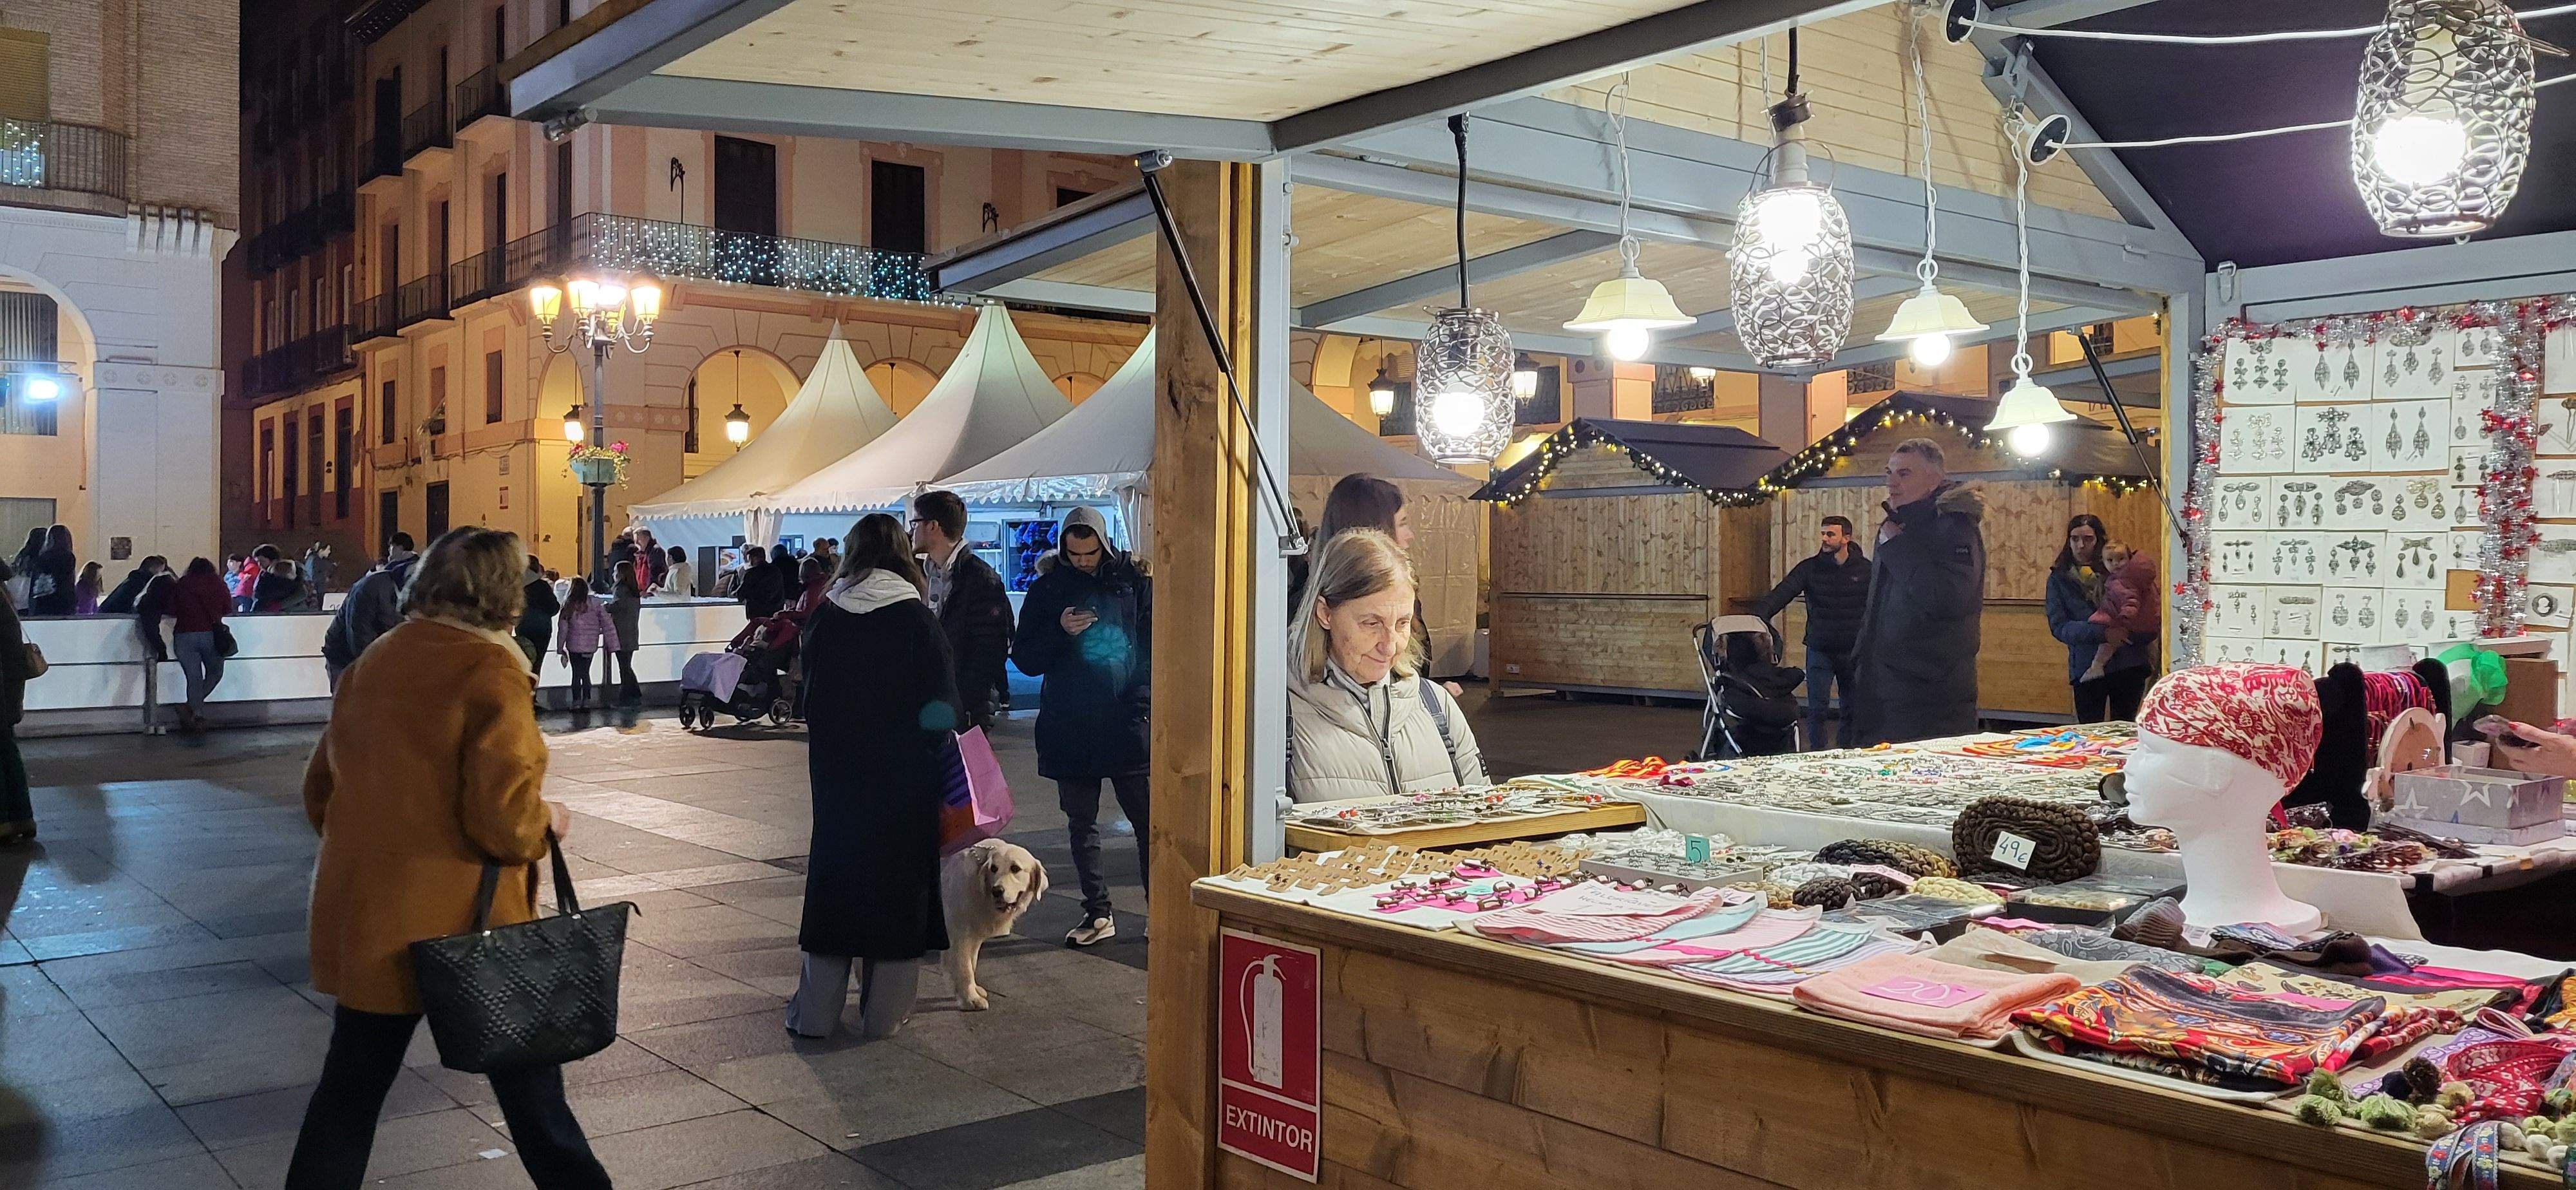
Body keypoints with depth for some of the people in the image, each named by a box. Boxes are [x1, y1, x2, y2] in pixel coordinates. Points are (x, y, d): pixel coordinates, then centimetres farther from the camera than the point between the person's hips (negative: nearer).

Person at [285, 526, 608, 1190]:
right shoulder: (489, 671, -15)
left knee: (351, 1084, 13)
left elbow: (320, 789, 15)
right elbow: (503, 818, -22)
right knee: (525, 1072, 10)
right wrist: (546, 824, -2)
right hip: (462, 916, -6)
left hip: (361, 910, 6)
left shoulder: (373, 661, 6)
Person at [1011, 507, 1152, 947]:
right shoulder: (1047, 588, 5)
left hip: (1126, 721, -2)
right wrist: (1061, 631, -12)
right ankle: (1098, 914, 20)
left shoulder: (1132, 579, 2)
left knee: (1148, 820, -1)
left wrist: (1145, 696, -7)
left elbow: (1155, 643, 7)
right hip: (1068, 725, 2)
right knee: (1082, 824, 9)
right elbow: (1024, 659, 5)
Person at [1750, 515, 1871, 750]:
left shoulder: (1865, 569, -2)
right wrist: (1761, 611, -32)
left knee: (1851, 709, 10)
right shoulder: (1810, 567, -2)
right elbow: (1782, 593, -14)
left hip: (1853, 651, 0)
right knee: (1817, 708, -2)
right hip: (1819, 649, 0)